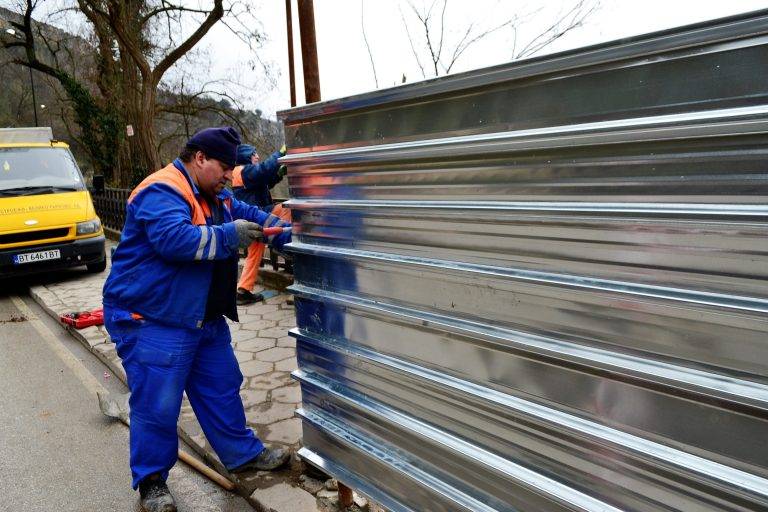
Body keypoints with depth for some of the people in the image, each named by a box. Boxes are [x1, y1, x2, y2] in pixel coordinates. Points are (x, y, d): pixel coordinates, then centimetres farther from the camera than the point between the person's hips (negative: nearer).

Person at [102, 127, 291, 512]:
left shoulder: (216, 196, 12)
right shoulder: (161, 192, -19)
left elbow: (249, 215, 17)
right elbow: (173, 238, -35)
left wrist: (288, 234, 2)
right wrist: (227, 236, -27)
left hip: (205, 319, 10)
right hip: (153, 321, -9)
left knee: (222, 389, 17)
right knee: (156, 405, 1)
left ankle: (243, 454, 33)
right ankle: (151, 481, 21)